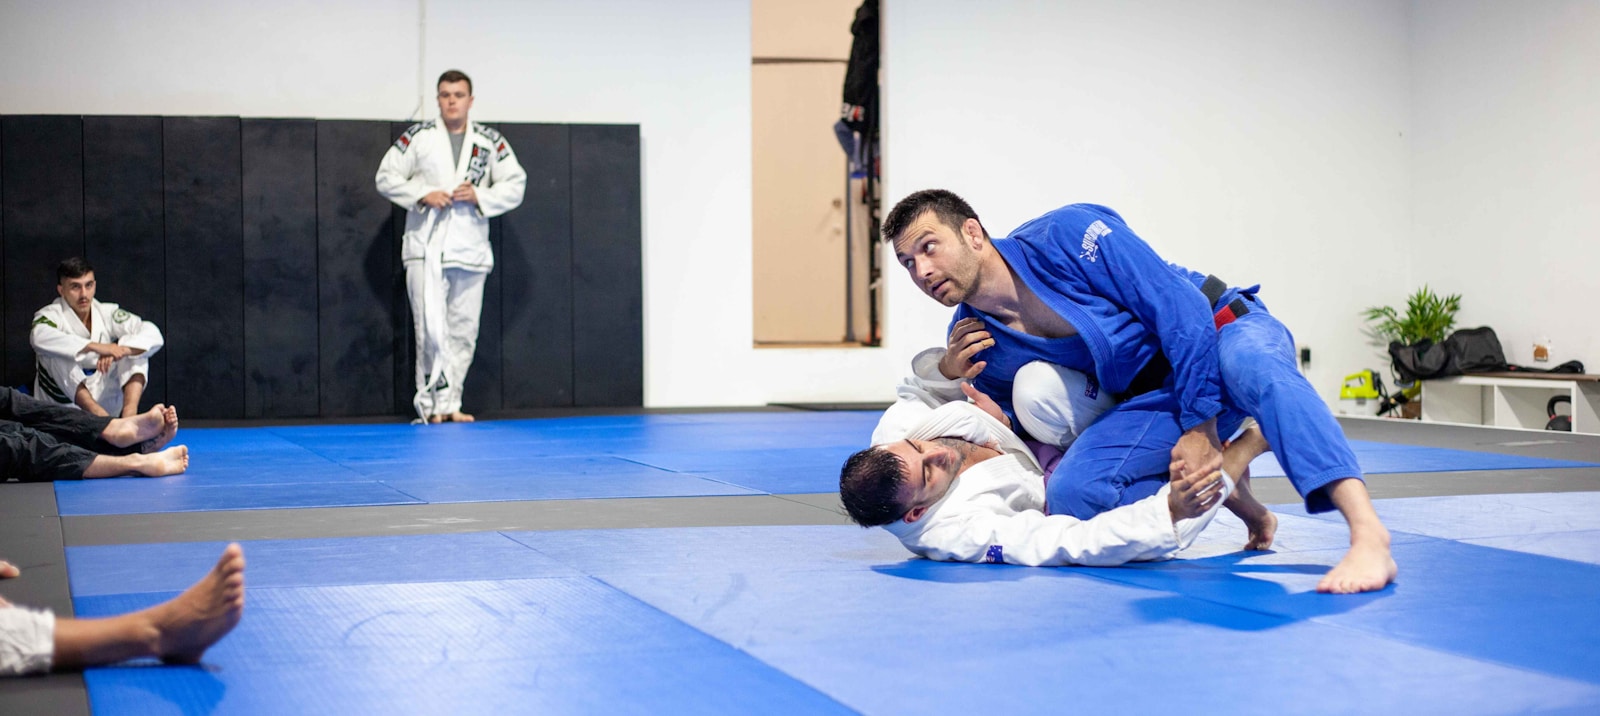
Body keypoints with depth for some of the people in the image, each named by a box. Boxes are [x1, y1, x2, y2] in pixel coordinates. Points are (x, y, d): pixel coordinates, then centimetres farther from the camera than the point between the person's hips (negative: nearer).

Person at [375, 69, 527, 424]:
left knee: (463, 331, 5)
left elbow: (515, 186, 7)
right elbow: (386, 178, 3)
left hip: (470, 247, 3)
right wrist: (423, 194, -12)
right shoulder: (417, 137, 3)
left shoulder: (491, 142, 8)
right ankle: (435, 403, -2)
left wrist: (479, 196, -10)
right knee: (431, 328, -9)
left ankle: (449, 404, 13)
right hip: (426, 246, -3)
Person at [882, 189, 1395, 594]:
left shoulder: (1062, 237, -21)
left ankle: (1368, 534, -53)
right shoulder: (972, 346, -4)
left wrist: (1201, 427, -22)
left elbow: (1183, 307, -21)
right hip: (1155, 399, 5)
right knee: (1071, 492, -21)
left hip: (1217, 331, -5)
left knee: (1255, 369, -41)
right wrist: (954, 383, -10)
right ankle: (1231, 494, -4)